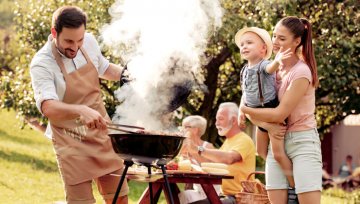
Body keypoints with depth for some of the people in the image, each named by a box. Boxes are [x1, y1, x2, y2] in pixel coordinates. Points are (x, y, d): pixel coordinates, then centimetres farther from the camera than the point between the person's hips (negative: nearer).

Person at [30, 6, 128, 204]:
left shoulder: (89, 42, -4)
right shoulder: (41, 64, -22)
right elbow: (48, 107, -36)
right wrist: (81, 110, -53)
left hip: (102, 134, 6)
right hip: (72, 143, -6)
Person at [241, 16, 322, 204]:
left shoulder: (301, 72, -14)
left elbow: (280, 114, -18)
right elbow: (251, 111, 4)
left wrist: (244, 109, -10)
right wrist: (268, 126, -16)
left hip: (302, 141, -6)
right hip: (277, 141, 6)